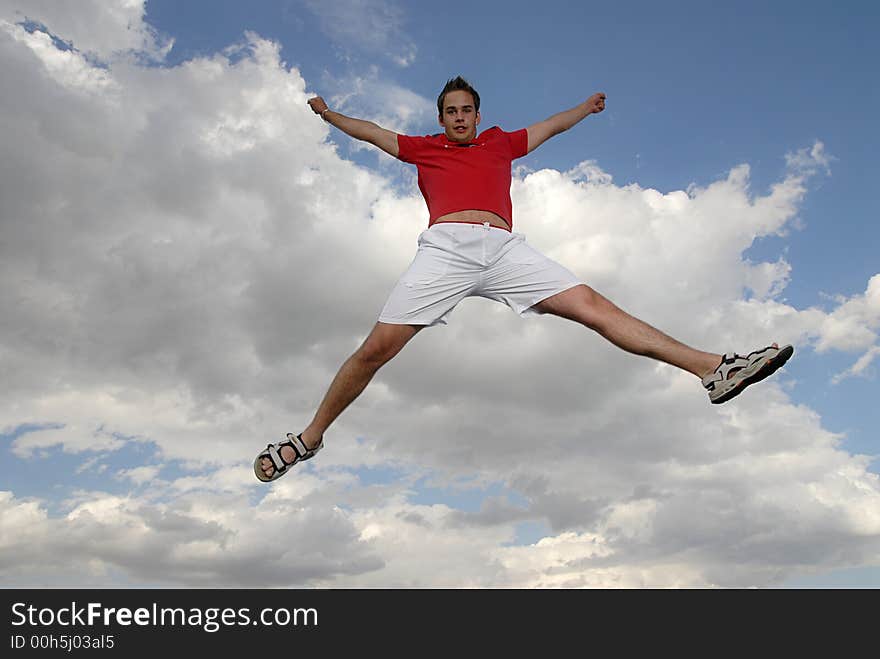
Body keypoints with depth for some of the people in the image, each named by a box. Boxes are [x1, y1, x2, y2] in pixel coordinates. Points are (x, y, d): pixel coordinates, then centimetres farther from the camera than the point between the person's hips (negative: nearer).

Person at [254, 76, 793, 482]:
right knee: (376, 349, -12)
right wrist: (330, 115, 43)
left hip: (505, 249, 2)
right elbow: (372, 133, 40)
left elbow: (550, 127, 47)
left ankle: (713, 368, -16)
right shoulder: (425, 148, 28)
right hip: (445, 247, -1)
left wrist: (585, 108, 58)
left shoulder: (500, 142, 32)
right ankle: (310, 438, 3)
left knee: (594, 305, -11)